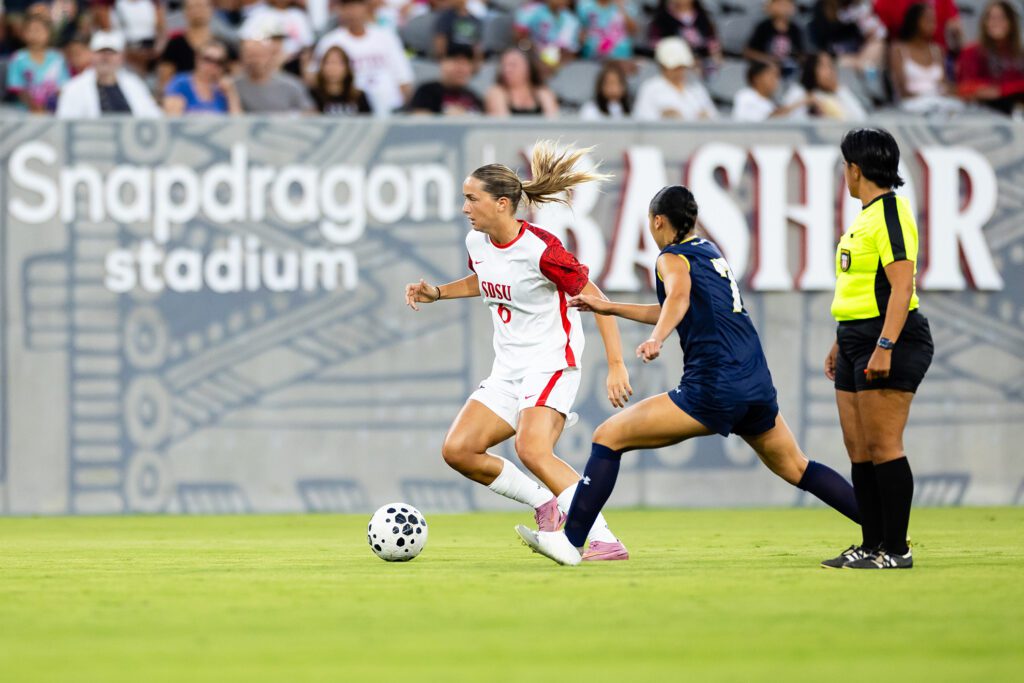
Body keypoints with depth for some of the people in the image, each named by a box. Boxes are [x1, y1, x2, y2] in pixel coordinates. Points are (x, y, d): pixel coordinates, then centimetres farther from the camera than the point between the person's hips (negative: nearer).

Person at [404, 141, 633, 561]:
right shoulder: (476, 242, 3)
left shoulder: (541, 250, -20)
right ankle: (545, 503, 11)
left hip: (551, 362, -8)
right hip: (508, 370, 8)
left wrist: (616, 365, -20)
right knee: (457, 449, -3)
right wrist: (437, 293, 10)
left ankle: (604, 541, -27)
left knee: (532, 449, -29)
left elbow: (597, 302, -15)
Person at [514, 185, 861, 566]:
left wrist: (657, 339, -44)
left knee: (608, 436, -2)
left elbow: (679, 297, -25)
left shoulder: (673, 257, -2)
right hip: (757, 387, 8)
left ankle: (570, 541, -9)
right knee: (796, 469, 25)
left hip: (714, 389, -8)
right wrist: (609, 308, 37)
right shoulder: (709, 251, 22)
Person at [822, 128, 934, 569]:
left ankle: (896, 549, -5)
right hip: (858, 339, 10)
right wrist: (841, 343, 29)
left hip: (890, 342, -10)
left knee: (883, 446, -9)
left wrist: (884, 347, -26)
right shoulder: (865, 216, 17)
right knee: (858, 449, 9)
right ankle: (871, 545, 14)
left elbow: (902, 288, -21)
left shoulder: (890, 214, -14)